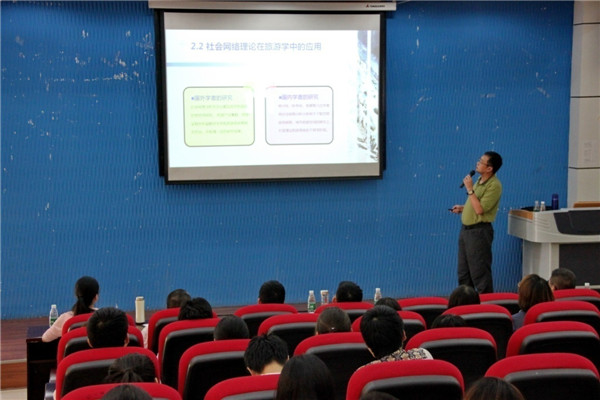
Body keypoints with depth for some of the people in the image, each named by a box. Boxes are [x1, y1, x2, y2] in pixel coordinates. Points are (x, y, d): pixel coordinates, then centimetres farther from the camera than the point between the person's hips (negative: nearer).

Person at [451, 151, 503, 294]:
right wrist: (462, 208, 11)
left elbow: (480, 209, -24)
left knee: (479, 272, -4)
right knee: (463, 272, 17)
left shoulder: (494, 185, -18)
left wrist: (470, 189, -21)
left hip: (479, 231, -10)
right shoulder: (480, 180, 11)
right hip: (466, 229, 10)